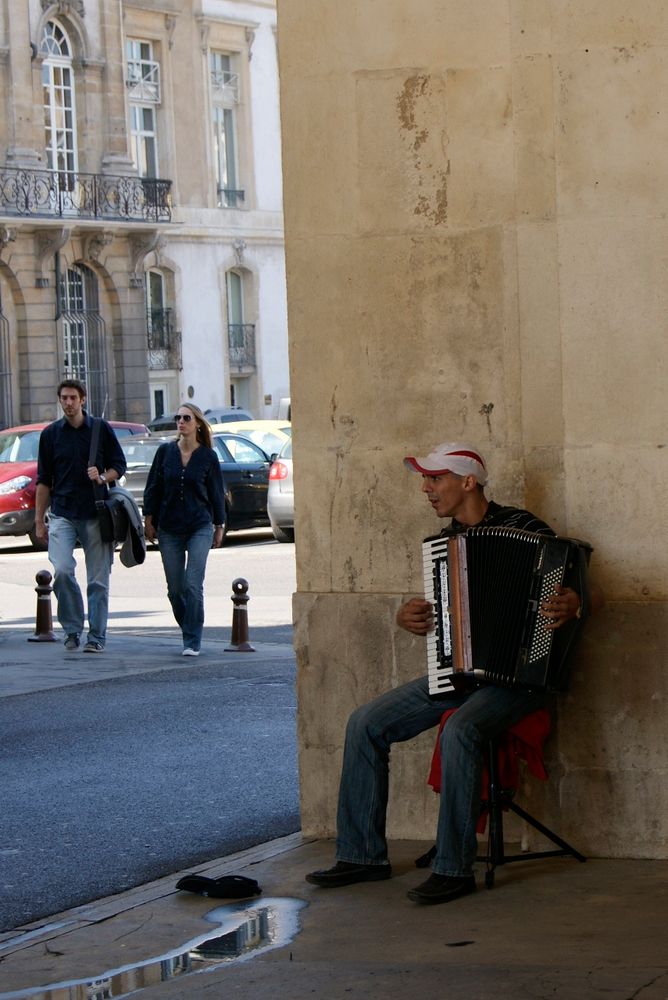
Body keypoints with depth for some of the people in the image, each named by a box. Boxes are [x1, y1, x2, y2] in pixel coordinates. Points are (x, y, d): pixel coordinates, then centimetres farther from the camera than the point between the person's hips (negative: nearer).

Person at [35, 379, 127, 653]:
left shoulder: (101, 429, 5)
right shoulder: (51, 434, 9)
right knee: (62, 570, -17)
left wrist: (103, 477, -13)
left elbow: (119, 466, 10)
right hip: (62, 515, 0)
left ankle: (97, 637, 8)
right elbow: (44, 481, 11)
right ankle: (72, 629, -1)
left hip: (95, 514, 0)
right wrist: (39, 520, 7)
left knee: (98, 579, 1)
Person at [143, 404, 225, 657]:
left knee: (193, 585, -10)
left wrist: (219, 526, 7)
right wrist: (149, 521, 3)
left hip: (200, 527, -2)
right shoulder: (165, 452, 2)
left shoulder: (208, 457, -1)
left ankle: (192, 642, -5)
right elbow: (153, 488, 6)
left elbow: (216, 493, 6)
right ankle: (189, 632, 26)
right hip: (169, 529, 2)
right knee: (175, 588, 7)